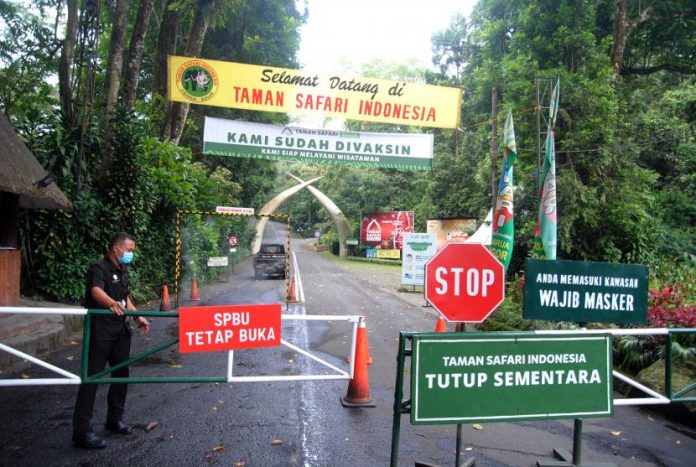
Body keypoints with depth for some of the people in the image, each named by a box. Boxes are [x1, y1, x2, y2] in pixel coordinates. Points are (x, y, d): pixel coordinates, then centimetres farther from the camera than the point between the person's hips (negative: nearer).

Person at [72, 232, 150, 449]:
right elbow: (96, 290, -35)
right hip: (100, 332, -8)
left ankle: (114, 419, 29)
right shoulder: (99, 269, -14)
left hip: (121, 330, 8)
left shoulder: (123, 271, 13)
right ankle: (81, 431, 4)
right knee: (91, 377, -3)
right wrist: (112, 303, -54)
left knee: (121, 374, 14)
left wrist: (138, 317, 15)